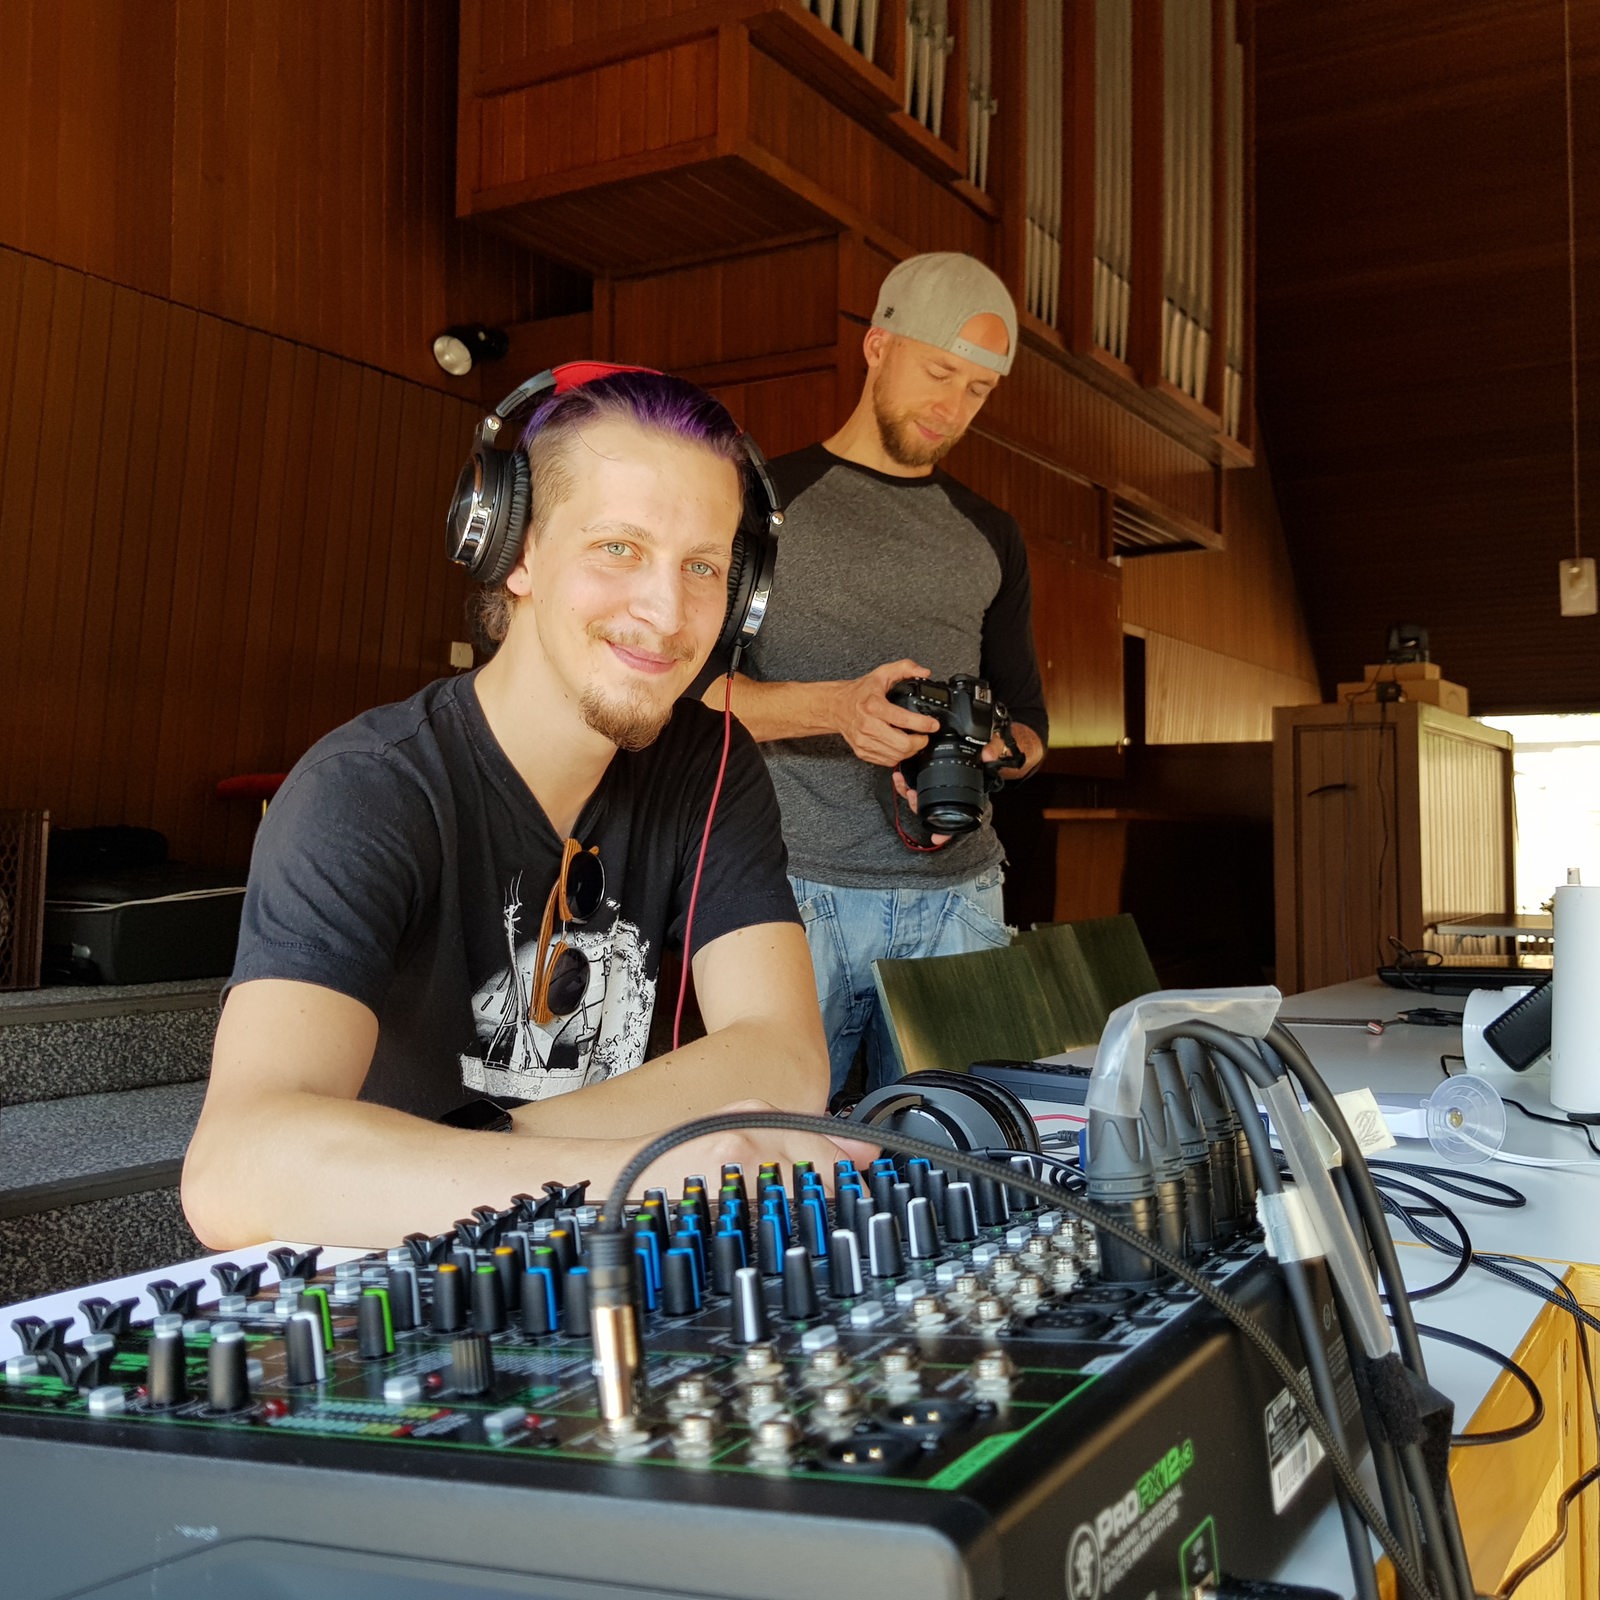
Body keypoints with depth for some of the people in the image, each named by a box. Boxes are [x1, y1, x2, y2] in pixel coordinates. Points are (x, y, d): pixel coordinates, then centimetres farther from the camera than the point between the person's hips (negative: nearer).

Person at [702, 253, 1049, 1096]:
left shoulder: (988, 535, 18)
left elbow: (1026, 717, 20)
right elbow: (685, 686, -3)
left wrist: (988, 758, -5)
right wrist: (835, 706, -19)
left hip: (956, 895, 4)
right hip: (794, 889, -3)